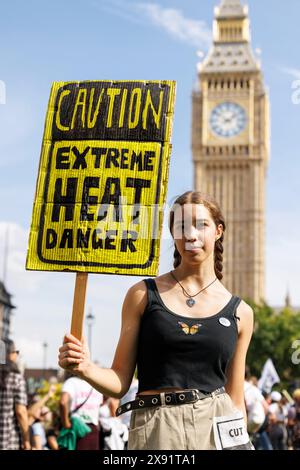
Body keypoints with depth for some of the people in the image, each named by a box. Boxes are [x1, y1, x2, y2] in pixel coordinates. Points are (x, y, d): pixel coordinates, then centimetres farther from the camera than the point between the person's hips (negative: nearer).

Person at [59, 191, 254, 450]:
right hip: (155, 430, -1)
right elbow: (120, 382, 2)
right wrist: (86, 369, -16)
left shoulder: (240, 312, 5)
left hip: (219, 430, 1)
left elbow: (236, 398, 10)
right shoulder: (143, 295, 2)